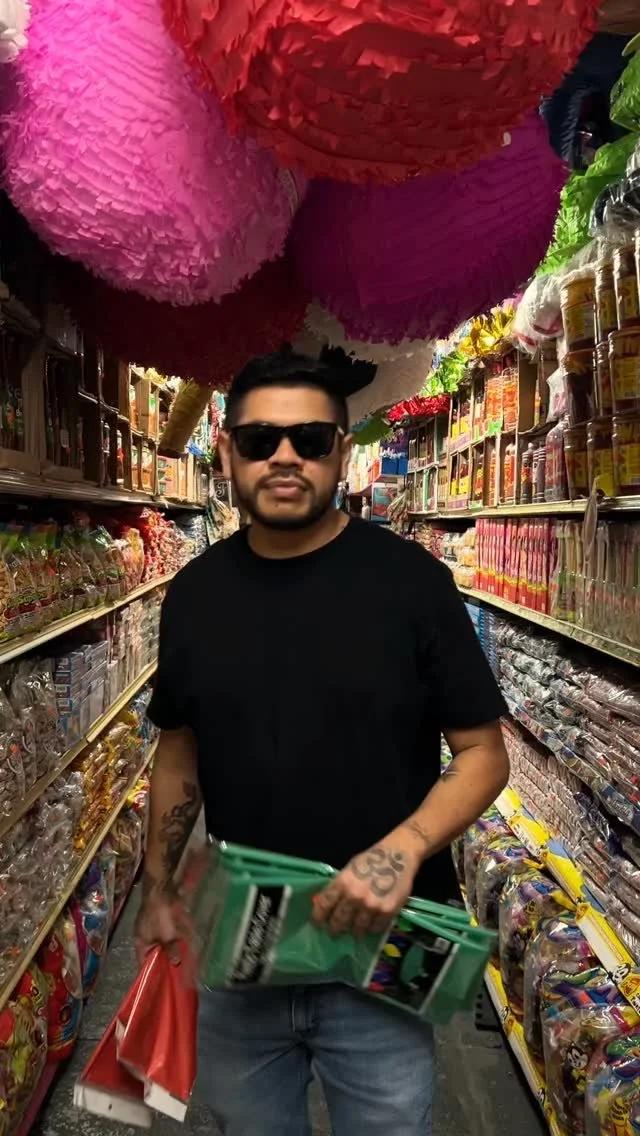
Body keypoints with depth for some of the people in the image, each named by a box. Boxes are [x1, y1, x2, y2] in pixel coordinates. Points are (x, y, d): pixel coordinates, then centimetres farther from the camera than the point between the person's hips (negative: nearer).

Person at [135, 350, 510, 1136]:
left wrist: (404, 849, -24)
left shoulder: (409, 579, -13)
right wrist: (157, 889, 6)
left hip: (383, 953, -3)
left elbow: (483, 752, -8)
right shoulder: (194, 593, -1)